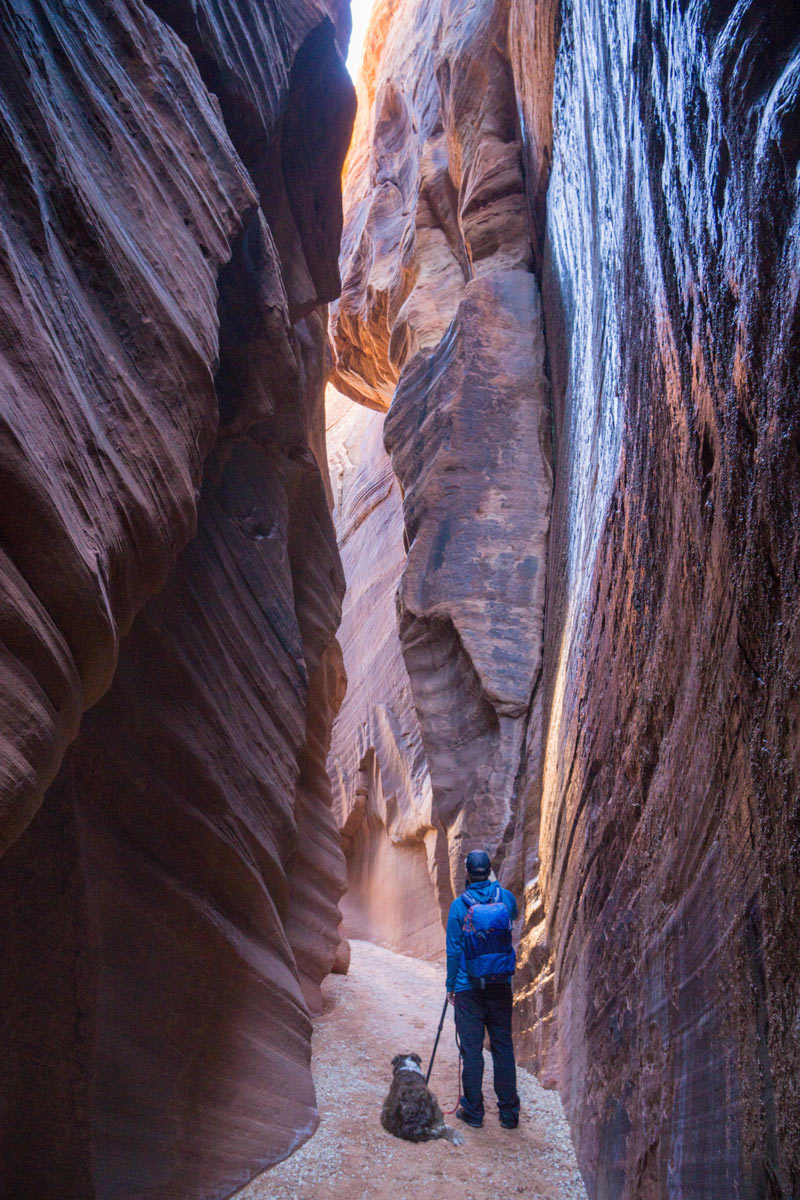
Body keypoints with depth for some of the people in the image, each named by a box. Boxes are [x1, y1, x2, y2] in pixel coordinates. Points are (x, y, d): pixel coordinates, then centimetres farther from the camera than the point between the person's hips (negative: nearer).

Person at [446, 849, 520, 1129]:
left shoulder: (459, 905, -10)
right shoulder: (505, 897, -2)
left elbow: (454, 950, -7)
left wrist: (450, 985, 3)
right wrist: (495, 883, 26)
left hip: (469, 987, -3)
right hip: (500, 984, 3)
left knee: (471, 1049, 5)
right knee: (503, 1046, 10)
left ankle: (473, 1111, 12)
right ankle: (509, 1113, 15)